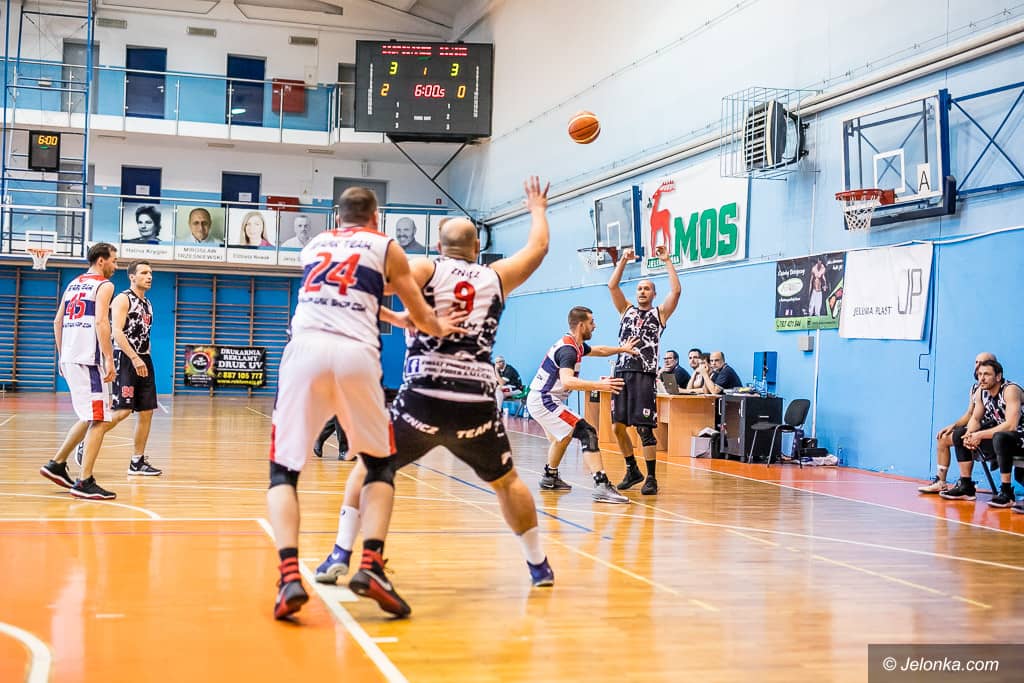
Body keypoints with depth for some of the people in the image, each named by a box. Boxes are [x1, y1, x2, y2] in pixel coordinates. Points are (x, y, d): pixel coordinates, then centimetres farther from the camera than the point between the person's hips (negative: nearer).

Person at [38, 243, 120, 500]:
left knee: (90, 418, 21)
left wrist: (62, 357, 24)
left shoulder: (73, 284, 19)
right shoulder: (104, 285, -4)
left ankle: (57, 464, 23)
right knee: (99, 421, -6)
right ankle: (84, 483, -8)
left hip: (69, 359, 9)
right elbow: (101, 322, -17)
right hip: (89, 360, -9)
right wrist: (109, 359, -18)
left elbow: (58, 322, 20)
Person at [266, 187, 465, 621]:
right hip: (356, 355, -1)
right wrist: (442, 330, 49)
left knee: (283, 470, 9)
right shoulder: (386, 247, 19)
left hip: (305, 347, 2)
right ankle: (371, 563, -1)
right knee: (379, 467, 18)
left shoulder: (313, 246, 28)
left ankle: (290, 574, -12)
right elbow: (420, 316, 27)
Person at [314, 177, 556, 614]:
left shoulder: (426, 268, 7)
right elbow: (538, 247, 32)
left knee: (368, 467, 20)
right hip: (477, 404, 2)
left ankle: (340, 558, 13)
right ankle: (538, 565, 28)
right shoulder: (497, 278, 15)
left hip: (423, 398, -2)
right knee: (506, 481, 25)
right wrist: (538, 209, 47)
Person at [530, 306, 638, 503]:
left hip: (538, 400, 11)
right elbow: (567, 381, -38)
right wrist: (599, 386, -42)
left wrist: (622, 349, 34)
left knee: (564, 434, 33)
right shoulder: (568, 349, -20)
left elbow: (599, 350, 34)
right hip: (545, 401, -11)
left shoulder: (576, 345, 11)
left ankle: (550, 477, 48)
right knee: (587, 433, -18)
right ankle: (602, 486, -27)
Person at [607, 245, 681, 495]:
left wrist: (667, 261, -3)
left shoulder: (660, 313, 8)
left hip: (645, 375, -4)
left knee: (644, 429, -8)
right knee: (618, 426, 4)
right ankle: (632, 470, 21)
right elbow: (612, 286, 7)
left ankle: (651, 478, 0)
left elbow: (676, 290, -5)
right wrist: (623, 261, 2)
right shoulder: (627, 310, 17)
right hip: (622, 372, 4)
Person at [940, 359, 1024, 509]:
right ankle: (966, 486, 6)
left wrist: (980, 435, -27)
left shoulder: (1010, 390, -22)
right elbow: (975, 419, 8)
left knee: (1000, 438, -40)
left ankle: (1006, 492, -29)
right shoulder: (981, 391, 1)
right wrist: (970, 434, -15)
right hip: (997, 433, 9)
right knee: (959, 434, 4)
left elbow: (1011, 425, -31)